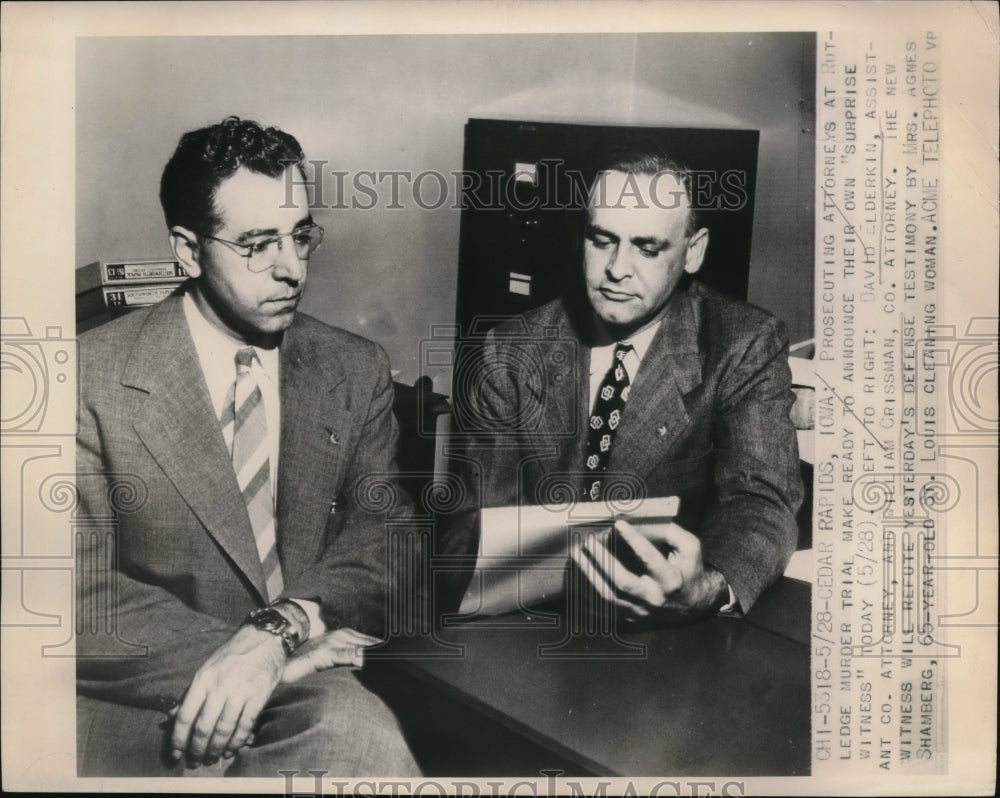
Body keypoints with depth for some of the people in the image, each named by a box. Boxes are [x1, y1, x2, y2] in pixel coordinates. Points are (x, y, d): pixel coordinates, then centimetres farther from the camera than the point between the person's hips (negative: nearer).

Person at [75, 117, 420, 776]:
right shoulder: (96, 377, -4)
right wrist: (264, 654, -19)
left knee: (365, 739, -31)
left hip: (309, 687, 2)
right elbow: (80, 589, -9)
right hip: (142, 696, -1)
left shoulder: (357, 371, 5)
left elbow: (382, 541, -3)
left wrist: (277, 633, -23)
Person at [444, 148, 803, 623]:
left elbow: (760, 502, -14)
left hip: (670, 641, -1)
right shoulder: (512, 352, 2)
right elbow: (480, 518, 1)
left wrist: (709, 590, -36)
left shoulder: (746, 348, -3)